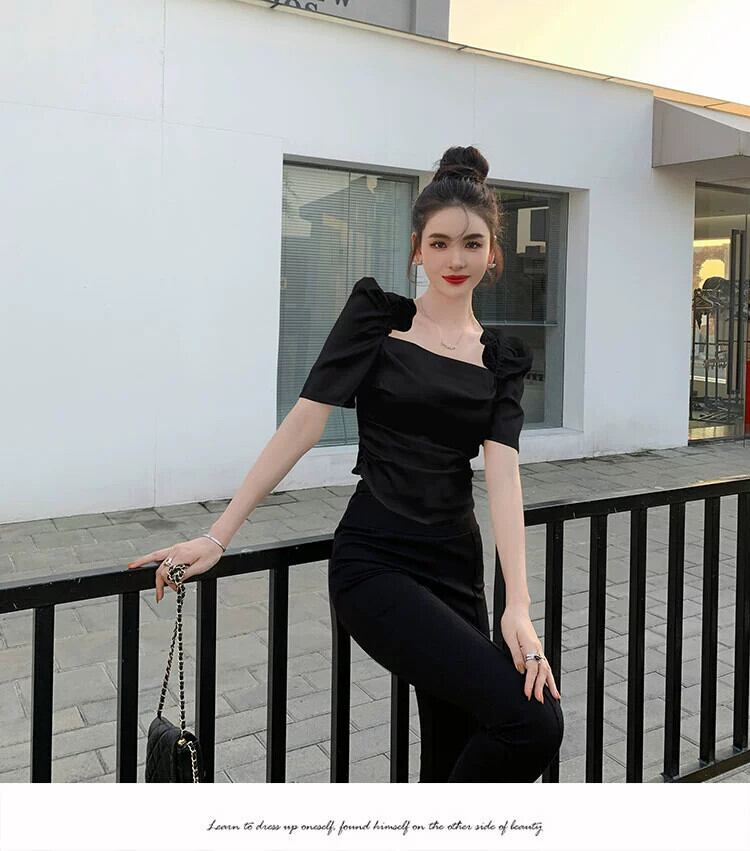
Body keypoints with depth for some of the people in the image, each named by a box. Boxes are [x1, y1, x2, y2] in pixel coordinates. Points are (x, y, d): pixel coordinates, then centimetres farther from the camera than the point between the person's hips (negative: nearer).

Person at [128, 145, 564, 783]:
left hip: (456, 568, 5)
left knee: (452, 755, 11)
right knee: (532, 721, -18)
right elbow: (303, 424, -5)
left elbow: (502, 473, -5)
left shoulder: (503, 358, 8)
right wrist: (217, 537, -10)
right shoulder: (375, 314, 0)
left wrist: (519, 606, -17)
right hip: (375, 563, -5)